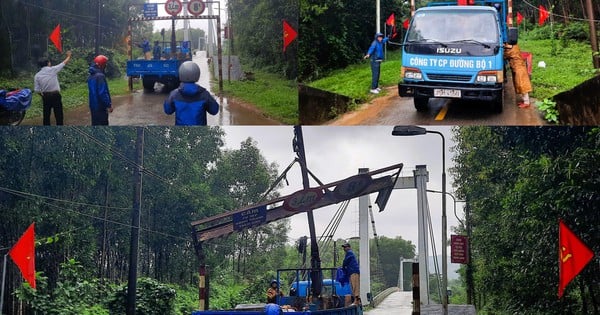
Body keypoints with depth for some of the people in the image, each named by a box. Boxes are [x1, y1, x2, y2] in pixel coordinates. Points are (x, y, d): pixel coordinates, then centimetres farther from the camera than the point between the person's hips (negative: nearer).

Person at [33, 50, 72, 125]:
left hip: (45, 96, 3)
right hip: (55, 95, -3)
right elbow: (64, 63, 4)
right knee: (58, 115, 3)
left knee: (46, 115, 12)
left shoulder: (37, 75, 0)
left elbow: (36, 89, -1)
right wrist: (68, 56, 22)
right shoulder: (53, 70, -7)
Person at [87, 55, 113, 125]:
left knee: (95, 125, 14)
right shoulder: (100, 76, -18)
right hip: (101, 107, -9)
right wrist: (109, 105, -16)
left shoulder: (91, 76, 12)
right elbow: (103, 93, -23)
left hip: (93, 106, 9)